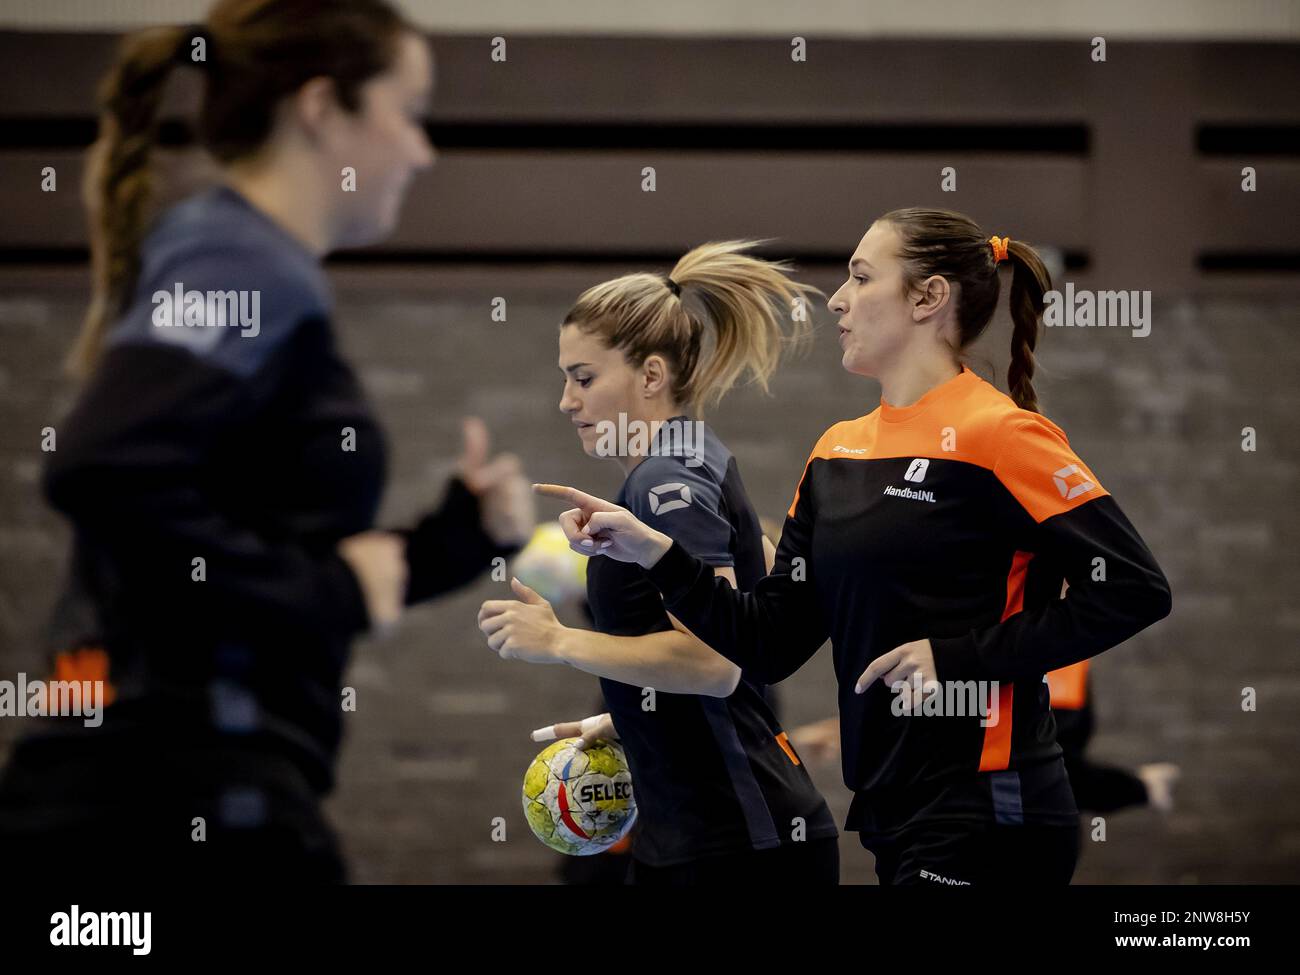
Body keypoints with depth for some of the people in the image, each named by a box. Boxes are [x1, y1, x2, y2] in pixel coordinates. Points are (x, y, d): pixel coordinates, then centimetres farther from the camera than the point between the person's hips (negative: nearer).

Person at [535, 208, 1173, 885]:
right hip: (897, 826, 8)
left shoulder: (997, 434, -9)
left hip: (984, 829, -8)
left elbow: (1135, 589, -14)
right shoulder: (837, 450, 14)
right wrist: (652, 552, 0)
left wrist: (958, 655, -16)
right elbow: (773, 642, 12)